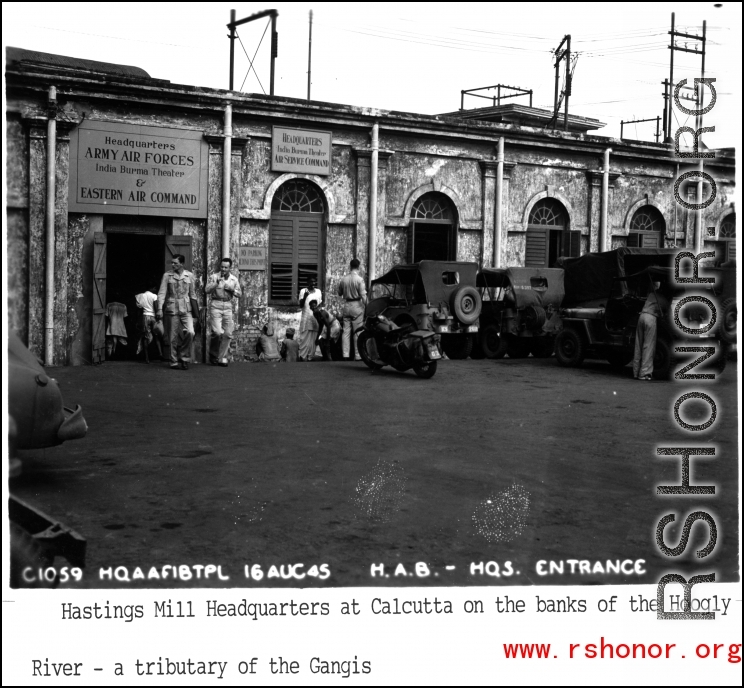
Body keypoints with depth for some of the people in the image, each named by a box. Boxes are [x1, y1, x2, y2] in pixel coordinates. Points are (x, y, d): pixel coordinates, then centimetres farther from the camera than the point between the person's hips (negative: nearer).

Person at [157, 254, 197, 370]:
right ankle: (174, 362, 12)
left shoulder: (189, 275, 5)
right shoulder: (167, 275, 2)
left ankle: (184, 358, 0)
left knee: (190, 332, -16)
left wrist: (195, 310, 13)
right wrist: (159, 309, -12)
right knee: (174, 337, 1)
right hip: (172, 309, -1)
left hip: (186, 309, 1)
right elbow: (161, 293, -1)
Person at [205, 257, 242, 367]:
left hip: (228, 306, 4)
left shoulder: (234, 279, 9)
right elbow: (207, 290, -9)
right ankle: (213, 353, 9)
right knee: (218, 332, -15)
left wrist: (232, 289, -7)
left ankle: (222, 358, 10)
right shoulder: (214, 277, -1)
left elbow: (239, 293, 11)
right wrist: (216, 283, -23)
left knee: (227, 334, 0)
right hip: (215, 305, -4)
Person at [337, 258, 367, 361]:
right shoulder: (359, 279, -11)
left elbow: (339, 293, 15)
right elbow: (363, 295, -14)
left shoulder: (344, 279, 4)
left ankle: (345, 354, 4)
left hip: (347, 305, 4)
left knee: (346, 331, 6)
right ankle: (357, 355, -1)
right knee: (358, 331, 0)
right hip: (357, 305, -4)